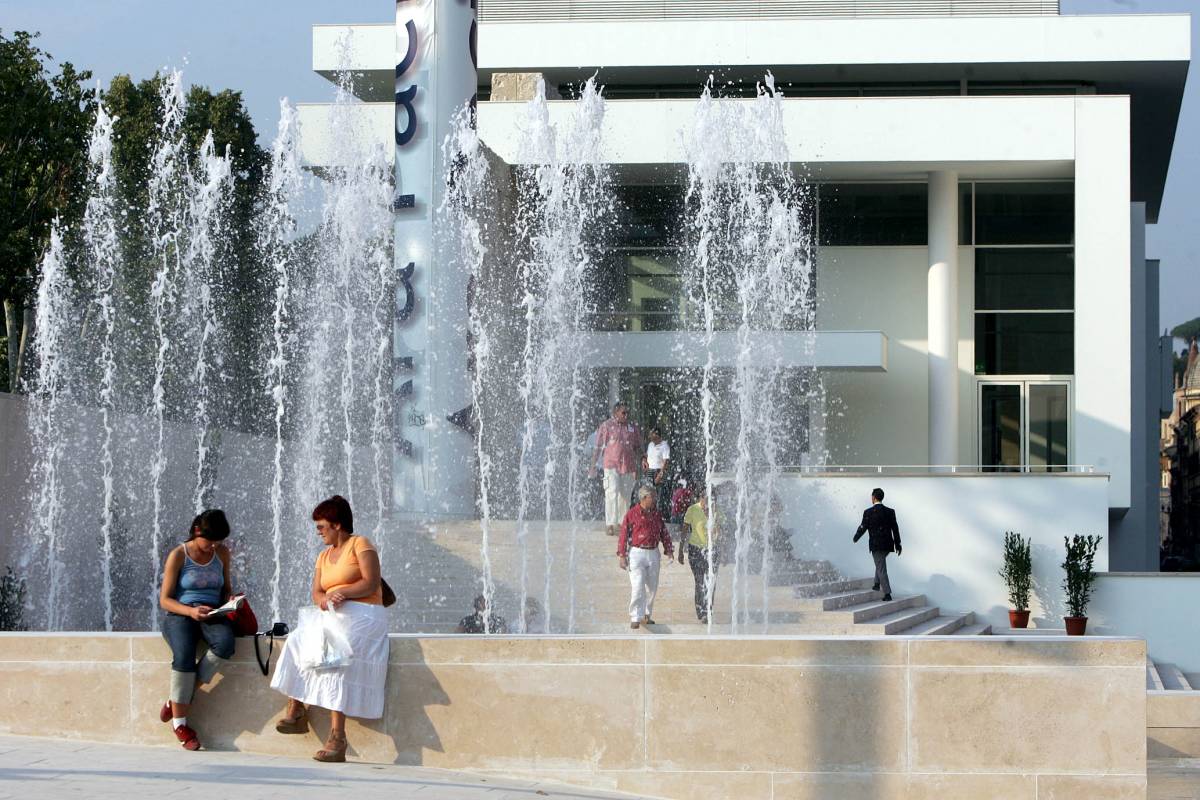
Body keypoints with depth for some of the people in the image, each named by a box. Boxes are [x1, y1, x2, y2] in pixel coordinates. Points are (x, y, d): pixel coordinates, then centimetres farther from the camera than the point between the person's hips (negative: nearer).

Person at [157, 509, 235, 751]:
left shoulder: (222, 553, 13)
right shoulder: (178, 555, 0)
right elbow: (165, 600, -2)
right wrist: (190, 611, -20)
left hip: (211, 616, 4)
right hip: (180, 615, -4)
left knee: (225, 642, -34)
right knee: (184, 654, -37)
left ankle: (181, 698, -22)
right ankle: (179, 721, -25)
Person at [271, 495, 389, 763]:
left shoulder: (360, 544, 1)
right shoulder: (324, 556, 23)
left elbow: (371, 583, -11)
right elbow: (316, 593, 11)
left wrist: (341, 593, -21)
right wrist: (324, 600, -13)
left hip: (362, 614, -8)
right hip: (332, 615, 8)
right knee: (297, 641, -15)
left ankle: (337, 736, -39)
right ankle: (295, 711, -19)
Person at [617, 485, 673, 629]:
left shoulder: (656, 514, 11)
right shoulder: (632, 514, -5)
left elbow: (664, 534, 15)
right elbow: (623, 535, -6)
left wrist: (669, 551, 4)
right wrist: (622, 555, -10)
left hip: (653, 553, 5)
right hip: (637, 552, -5)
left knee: (652, 587, 10)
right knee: (638, 587, -12)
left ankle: (646, 616, 22)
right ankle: (635, 618, -8)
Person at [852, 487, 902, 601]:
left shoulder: (868, 512, -11)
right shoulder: (890, 512, 2)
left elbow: (863, 528, -6)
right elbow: (895, 529, 5)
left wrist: (855, 538, 13)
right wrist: (897, 544, 13)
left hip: (876, 545, -5)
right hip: (888, 544, 5)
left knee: (881, 569, -2)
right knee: (880, 563, 29)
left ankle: (887, 593, -6)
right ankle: (877, 584, 29)